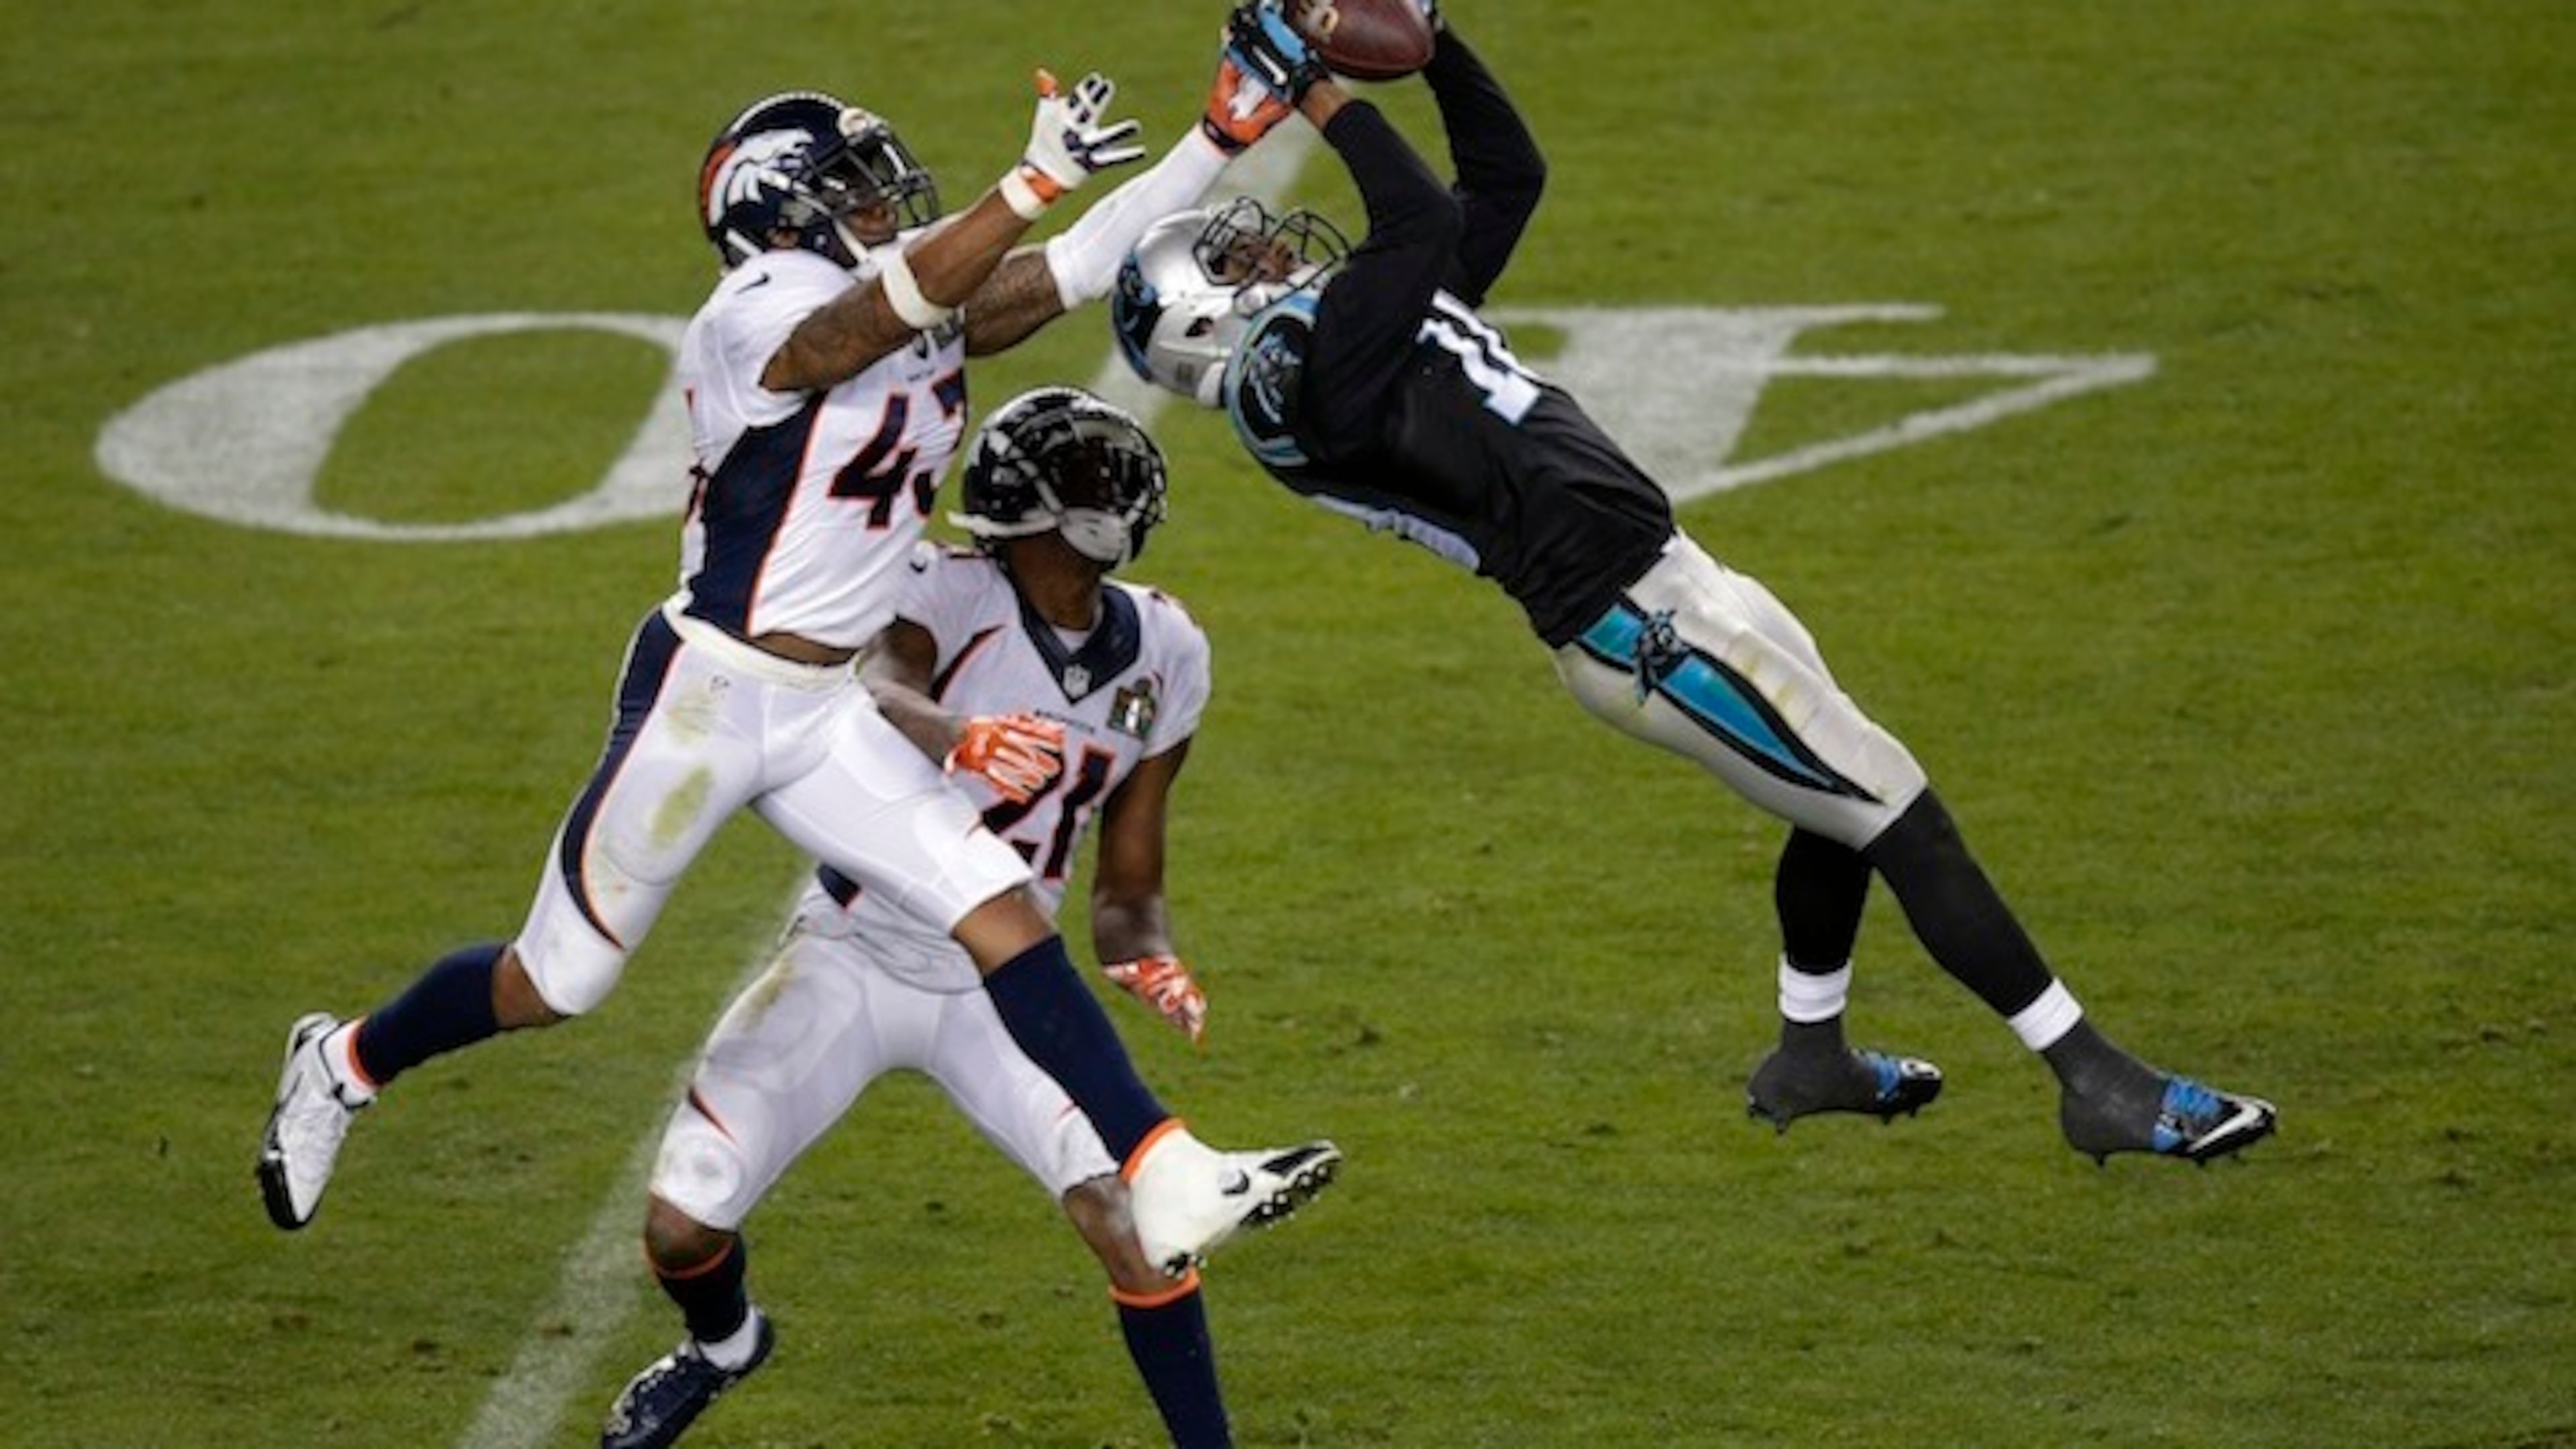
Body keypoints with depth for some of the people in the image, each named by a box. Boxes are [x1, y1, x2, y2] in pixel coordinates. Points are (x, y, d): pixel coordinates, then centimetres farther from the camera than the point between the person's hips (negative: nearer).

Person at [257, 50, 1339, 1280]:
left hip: (825, 717, 7)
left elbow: (1085, 265, 6)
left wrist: (1221, 140, -1)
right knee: (556, 983, 8)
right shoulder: (760, 320, -18)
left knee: (1004, 917, -7)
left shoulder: (931, 318, 7)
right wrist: (1034, 180, -44)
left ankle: (1168, 1185, -12)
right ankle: (345, 1064, 34)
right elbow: (892, 305, -36)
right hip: (706, 695, -7)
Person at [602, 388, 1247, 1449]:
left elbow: (1127, 889, 7)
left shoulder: (1158, 655, -1)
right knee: (683, 1229, -4)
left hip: (999, 983, 3)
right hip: (853, 956, -3)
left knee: (1134, 1218, -19)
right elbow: (872, 696, -41)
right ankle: (724, 1343, 33)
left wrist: (1150, 962, -15)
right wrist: (964, 738, -63)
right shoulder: (953, 594, -16)